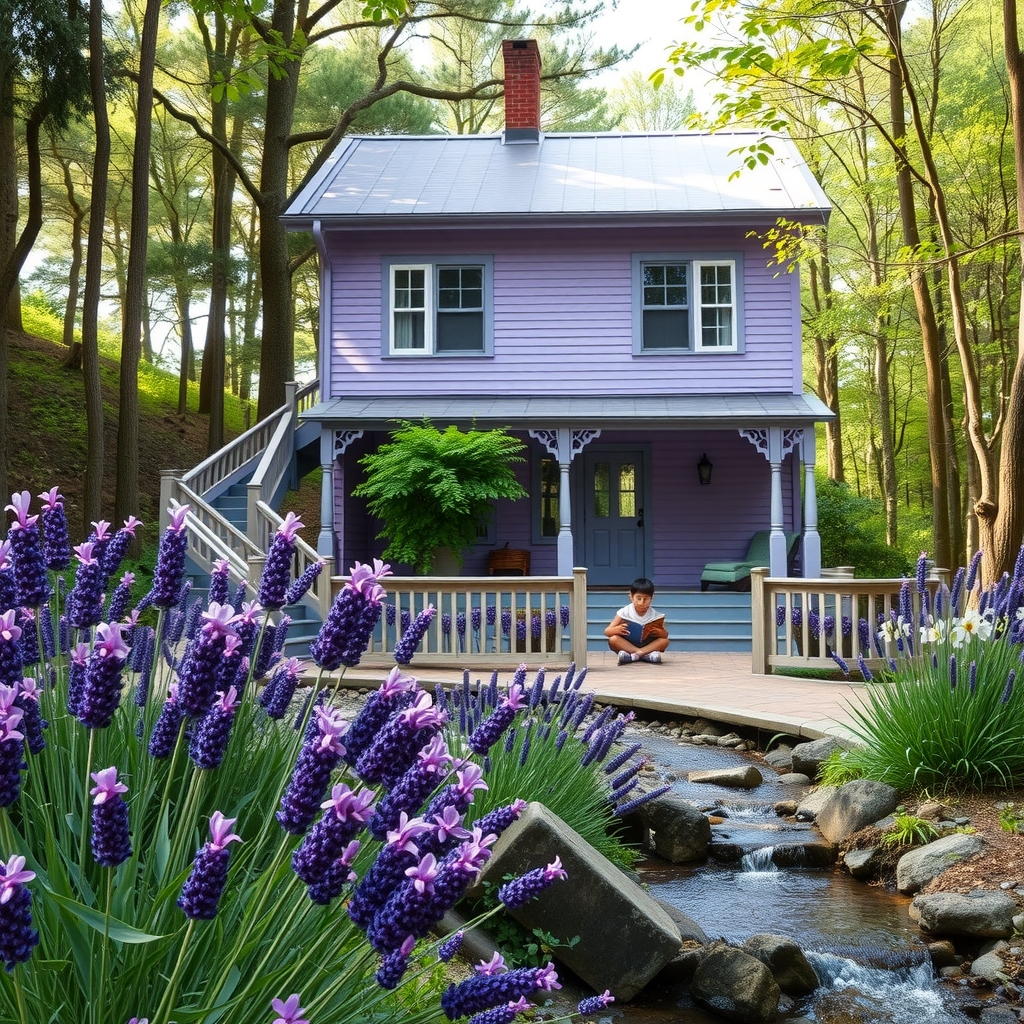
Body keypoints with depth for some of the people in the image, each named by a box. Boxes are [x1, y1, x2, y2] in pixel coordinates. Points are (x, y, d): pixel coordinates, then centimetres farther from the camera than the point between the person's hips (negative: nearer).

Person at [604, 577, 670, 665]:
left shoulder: (654, 615, -4)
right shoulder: (624, 612, -8)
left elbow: (665, 635, -1)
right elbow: (607, 632, -9)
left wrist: (661, 633, -26)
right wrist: (617, 629, -32)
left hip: (647, 645, 1)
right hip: (626, 645, -1)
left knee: (665, 641, -24)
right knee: (613, 639, -29)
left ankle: (632, 656, -33)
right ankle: (646, 655, -34)